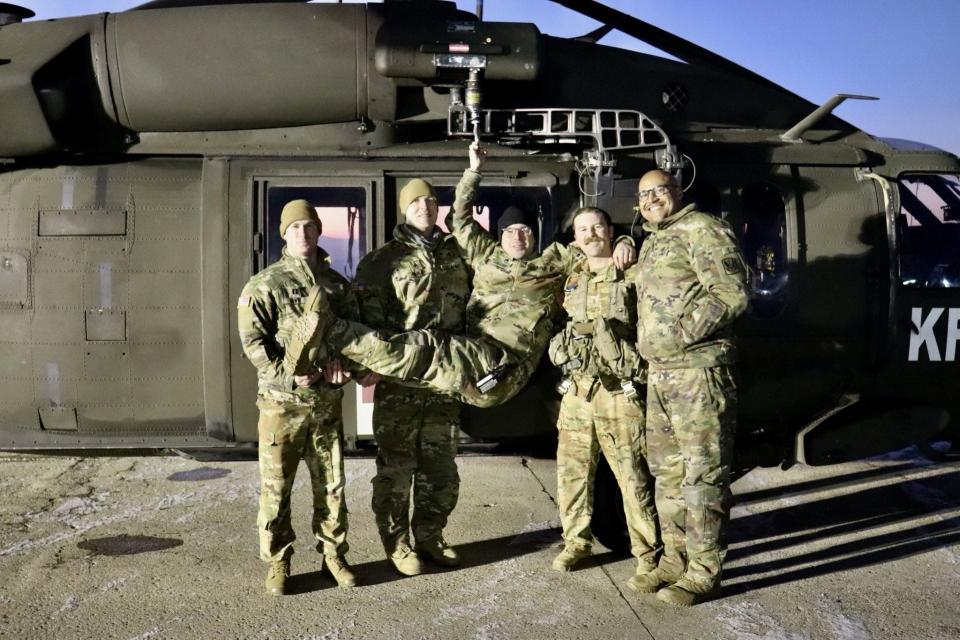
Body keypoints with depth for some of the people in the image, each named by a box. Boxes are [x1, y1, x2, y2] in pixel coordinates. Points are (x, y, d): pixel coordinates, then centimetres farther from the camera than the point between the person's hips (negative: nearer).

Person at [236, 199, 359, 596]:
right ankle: (278, 562, 18)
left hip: (327, 400, 4)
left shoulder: (336, 284, 11)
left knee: (331, 484, 11)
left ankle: (333, 555, 25)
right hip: (281, 400, -4)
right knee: (276, 487, 4)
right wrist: (288, 375, -20)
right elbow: (252, 340, -9)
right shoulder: (265, 284, -3)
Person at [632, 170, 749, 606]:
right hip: (659, 373, 9)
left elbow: (731, 293, -16)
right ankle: (675, 559, 26)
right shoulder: (650, 244, 21)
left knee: (701, 472, -5)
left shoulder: (702, 230, -5)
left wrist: (683, 332, -16)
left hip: (698, 370, -9)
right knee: (668, 470, 14)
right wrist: (647, 350, 16)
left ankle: (703, 573, 3)